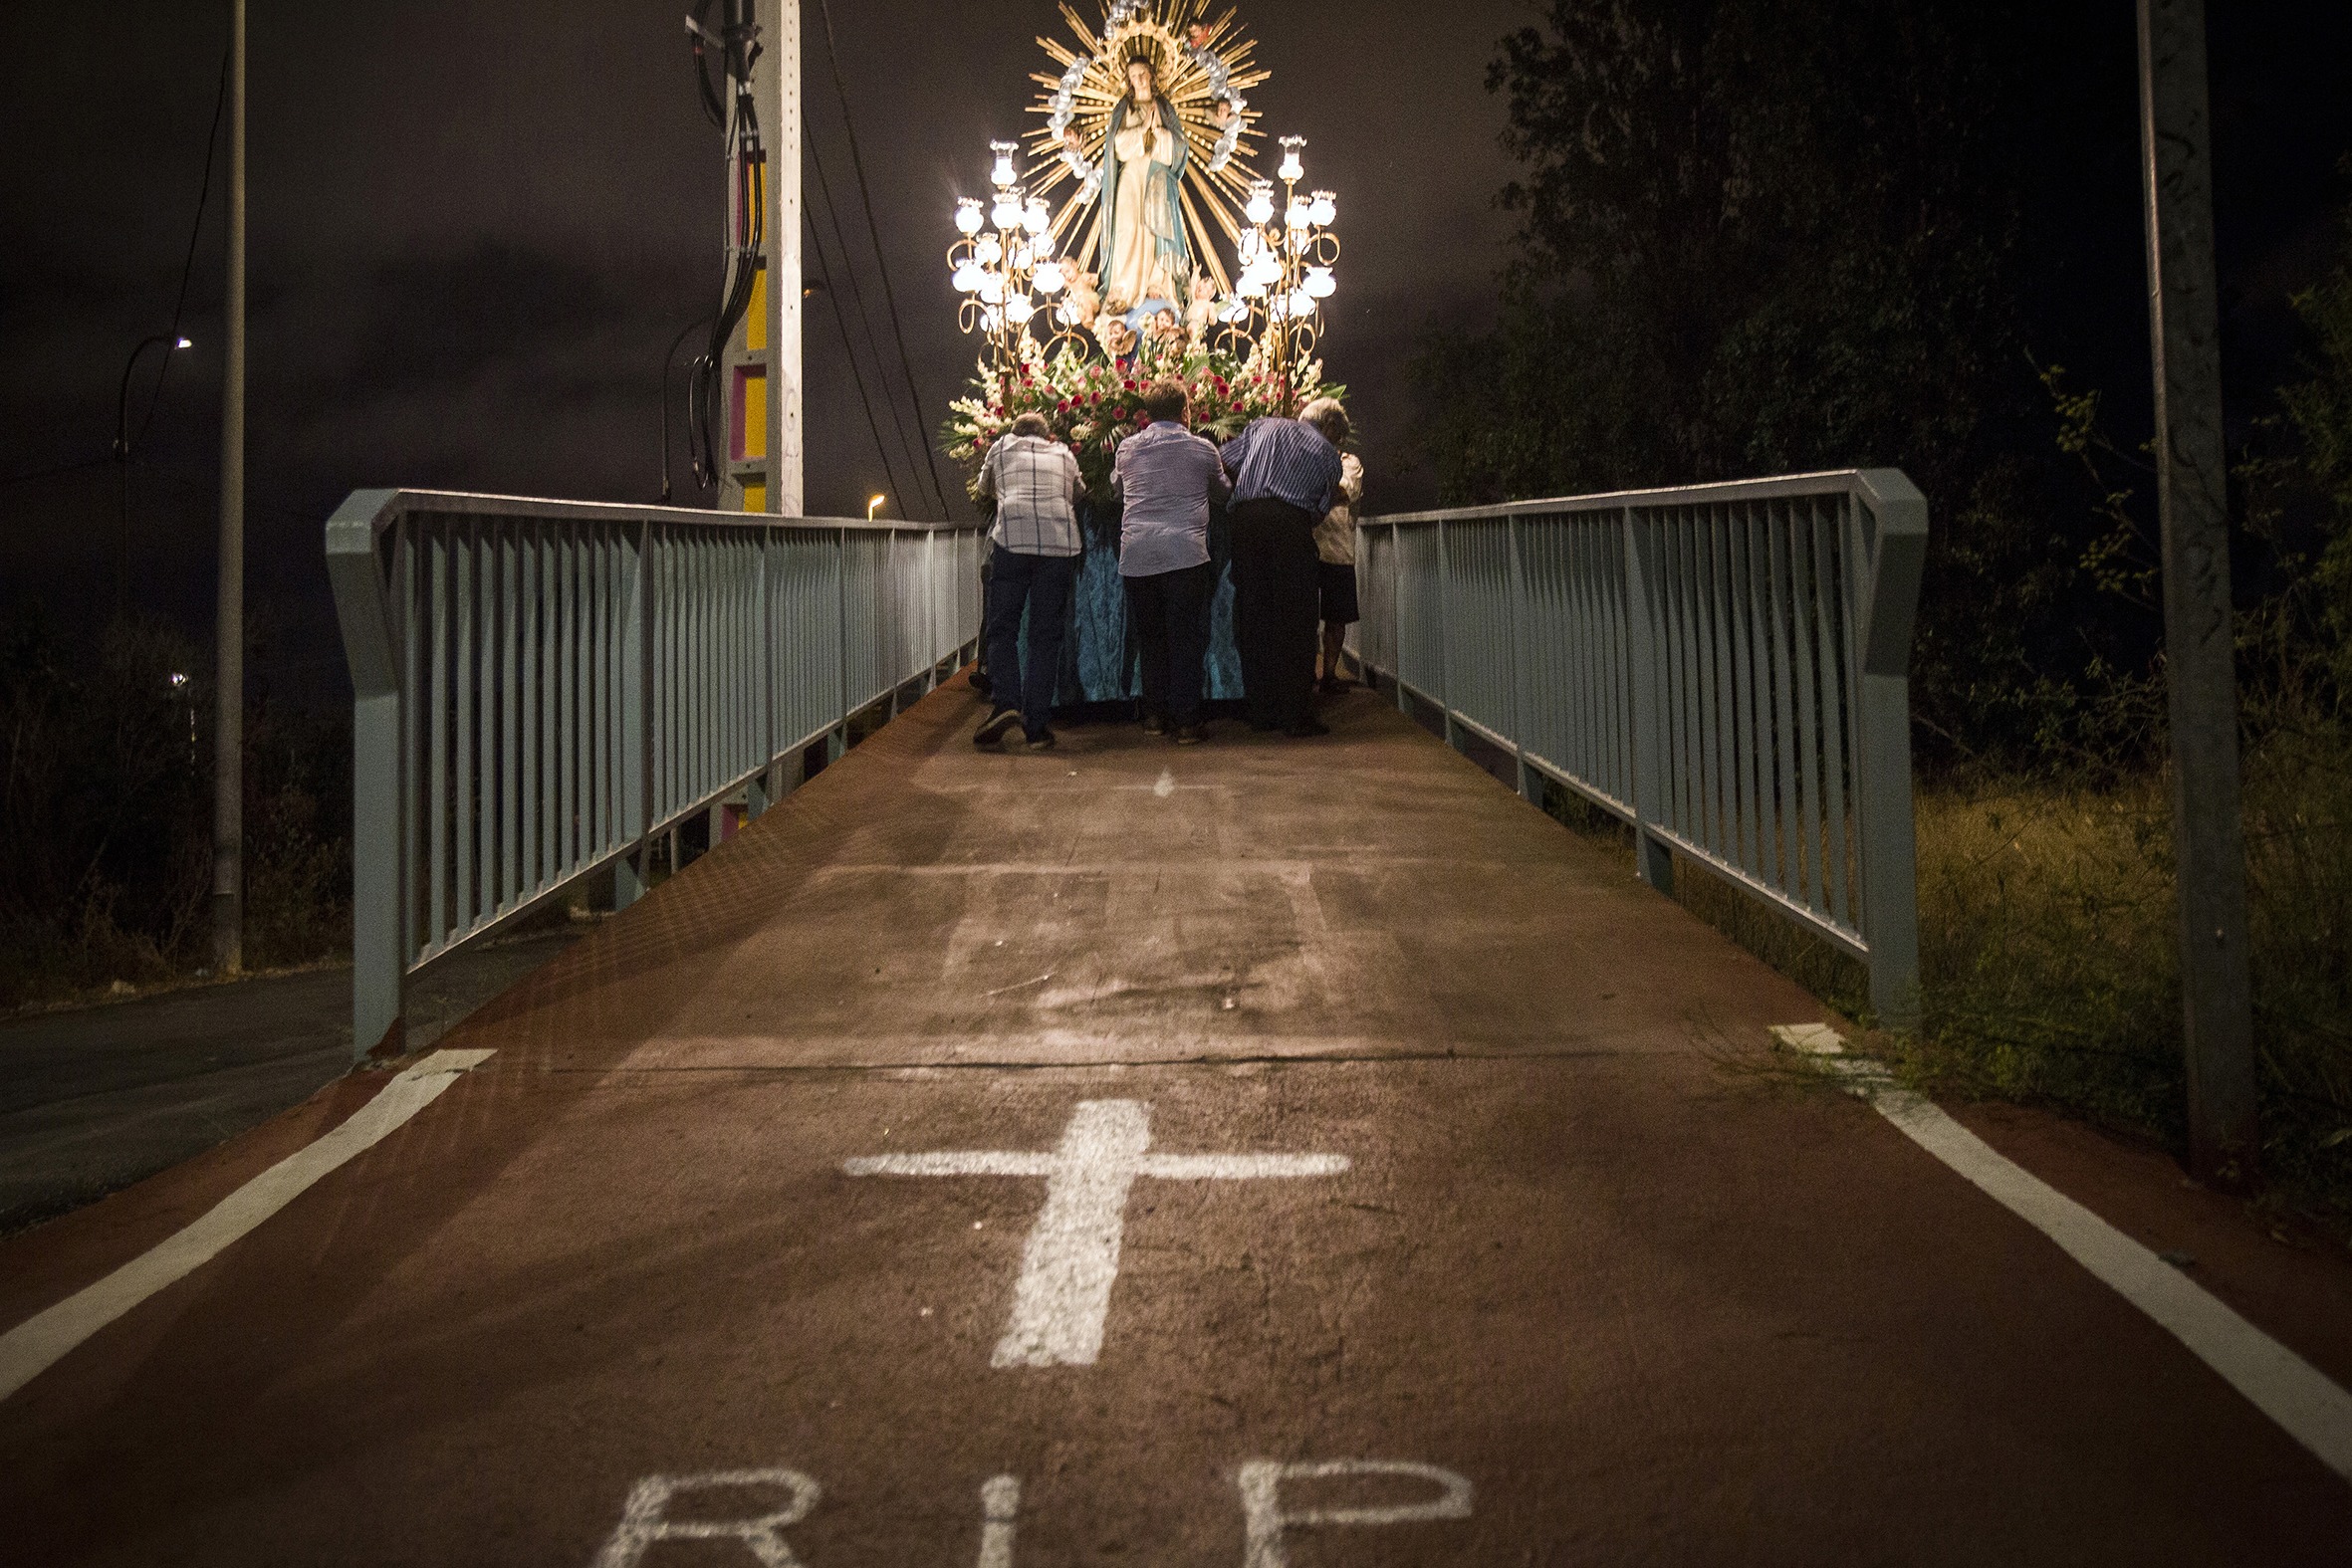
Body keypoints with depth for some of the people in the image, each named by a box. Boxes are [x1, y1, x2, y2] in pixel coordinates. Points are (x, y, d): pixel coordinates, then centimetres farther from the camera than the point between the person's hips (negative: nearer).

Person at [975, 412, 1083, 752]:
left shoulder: (1002, 447, 22)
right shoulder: (1065, 455, 25)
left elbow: (984, 487, 39)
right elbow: (1077, 496, 38)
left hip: (1013, 537, -2)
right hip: (1060, 541, 2)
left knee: (1001, 628, 4)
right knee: (1046, 636, 5)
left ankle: (1007, 703, -17)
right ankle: (1036, 726, 1)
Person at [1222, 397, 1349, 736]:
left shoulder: (1264, 426, 21)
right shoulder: (1329, 455, 17)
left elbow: (1224, 461, 18)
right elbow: (1320, 509, 13)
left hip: (1246, 519, 3)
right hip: (1292, 525, -3)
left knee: (1252, 618, 7)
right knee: (1296, 622, 2)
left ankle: (1262, 713, 11)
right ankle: (1297, 715, -1)